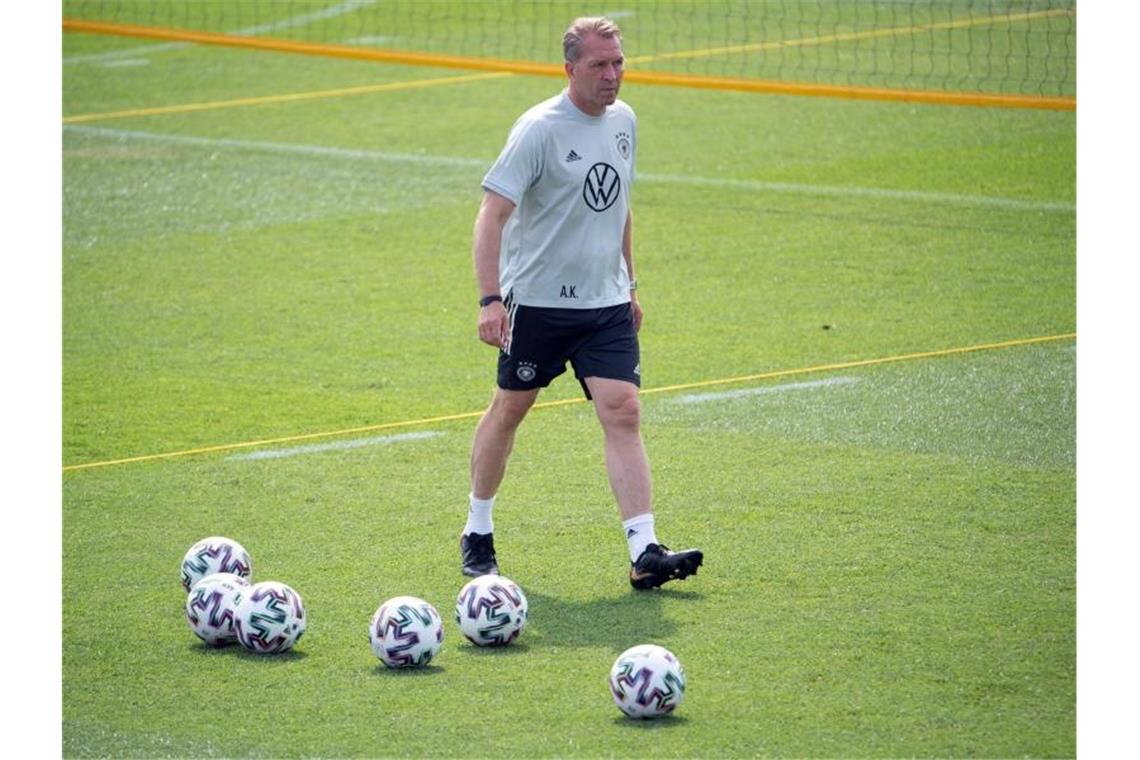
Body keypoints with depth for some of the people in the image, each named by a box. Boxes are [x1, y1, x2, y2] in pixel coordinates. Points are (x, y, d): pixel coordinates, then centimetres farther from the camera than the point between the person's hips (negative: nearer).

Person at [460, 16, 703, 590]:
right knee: (509, 410, 9)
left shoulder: (623, 121, 7)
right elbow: (492, 213, -19)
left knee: (623, 413, -8)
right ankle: (477, 533, 28)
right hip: (537, 301, -5)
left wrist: (629, 285, 22)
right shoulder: (539, 129, -15)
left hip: (606, 305, 5)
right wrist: (490, 299, -27)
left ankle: (644, 553, -15)